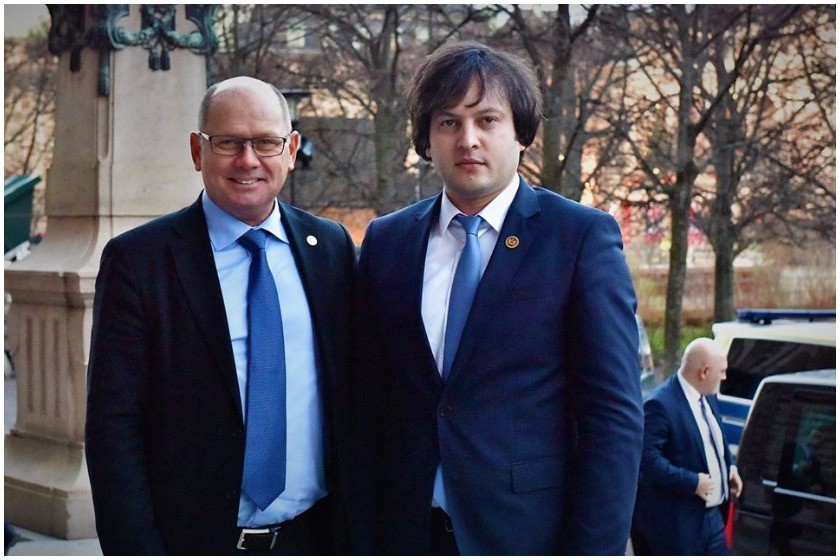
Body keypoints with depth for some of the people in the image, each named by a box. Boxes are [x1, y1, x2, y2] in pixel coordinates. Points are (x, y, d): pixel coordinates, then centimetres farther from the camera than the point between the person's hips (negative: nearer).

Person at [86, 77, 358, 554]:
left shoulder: (332, 248, 4)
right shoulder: (138, 260, -7)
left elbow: (355, 399, 8)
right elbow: (113, 426, -9)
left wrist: (355, 526, 4)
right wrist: (137, 549, -15)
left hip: (314, 534, 3)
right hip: (193, 539, -3)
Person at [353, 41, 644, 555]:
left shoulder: (583, 236, -5)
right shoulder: (385, 241, 6)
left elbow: (615, 415, -8)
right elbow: (370, 400, 9)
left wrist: (591, 550, -13)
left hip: (529, 531, -3)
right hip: (406, 532, 3)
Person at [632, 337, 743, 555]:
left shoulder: (708, 397, 8)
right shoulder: (662, 404, -21)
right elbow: (647, 457, -28)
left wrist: (729, 467, 9)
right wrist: (692, 482, -26)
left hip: (712, 514, 9)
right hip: (677, 521, -9)